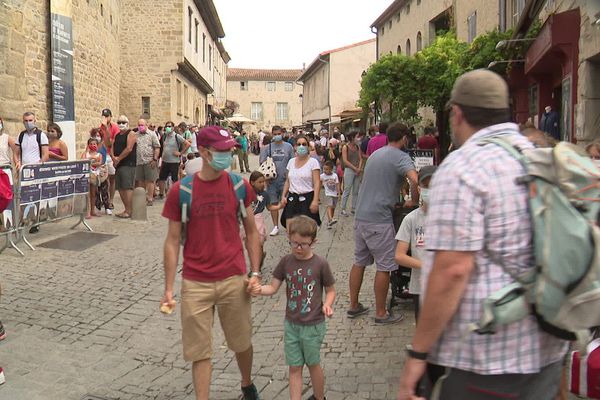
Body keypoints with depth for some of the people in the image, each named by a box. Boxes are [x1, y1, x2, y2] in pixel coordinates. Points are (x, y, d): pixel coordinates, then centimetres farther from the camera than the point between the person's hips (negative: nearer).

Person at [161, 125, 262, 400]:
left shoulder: (240, 185, -3)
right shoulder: (180, 191, -7)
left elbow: (251, 231, 6)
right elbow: (173, 240, -2)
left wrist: (256, 272, -2)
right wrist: (169, 289, -3)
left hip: (234, 280, 2)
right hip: (195, 284, -1)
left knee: (241, 342, 18)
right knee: (200, 351, 7)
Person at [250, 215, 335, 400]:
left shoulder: (320, 264, -12)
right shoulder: (286, 262, -5)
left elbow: (330, 290, -1)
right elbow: (273, 287, -3)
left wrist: (327, 305, -20)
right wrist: (259, 289, -23)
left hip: (313, 325, -2)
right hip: (291, 324, 2)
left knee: (313, 364, 16)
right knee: (294, 367, 8)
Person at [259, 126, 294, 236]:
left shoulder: (288, 146, 4)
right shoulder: (267, 147, 4)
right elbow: (262, 163, 3)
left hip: (285, 179, -1)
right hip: (272, 180, 1)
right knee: (273, 203, 6)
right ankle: (275, 226, 16)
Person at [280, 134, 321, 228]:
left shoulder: (313, 162, -3)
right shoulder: (291, 161, 12)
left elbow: (317, 183, -9)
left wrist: (315, 200, -18)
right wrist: (283, 196, 7)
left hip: (307, 198, -4)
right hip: (292, 198, 4)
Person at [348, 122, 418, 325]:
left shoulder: (375, 154, 18)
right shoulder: (401, 157, -8)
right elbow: (415, 180, -26)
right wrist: (414, 201, -9)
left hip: (360, 215, 8)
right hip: (379, 219, -8)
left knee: (359, 262, 16)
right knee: (384, 266, 3)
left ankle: (353, 306, 26)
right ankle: (381, 313, 12)